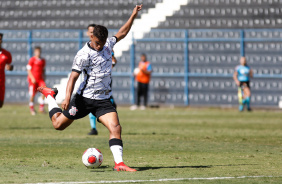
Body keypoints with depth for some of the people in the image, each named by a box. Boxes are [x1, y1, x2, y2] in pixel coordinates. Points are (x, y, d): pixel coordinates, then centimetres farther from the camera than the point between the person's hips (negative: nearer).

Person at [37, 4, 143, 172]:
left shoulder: (108, 45, 6)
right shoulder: (84, 55, -15)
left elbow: (121, 34, 25)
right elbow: (73, 76, -20)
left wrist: (133, 16, 20)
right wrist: (68, 97, -32)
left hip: (104, 100, 4)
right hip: (84, 98, -4)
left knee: (115, 128, -16)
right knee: (59, 124, 9)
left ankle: (119, 163, -17)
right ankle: (50, 96, 37)